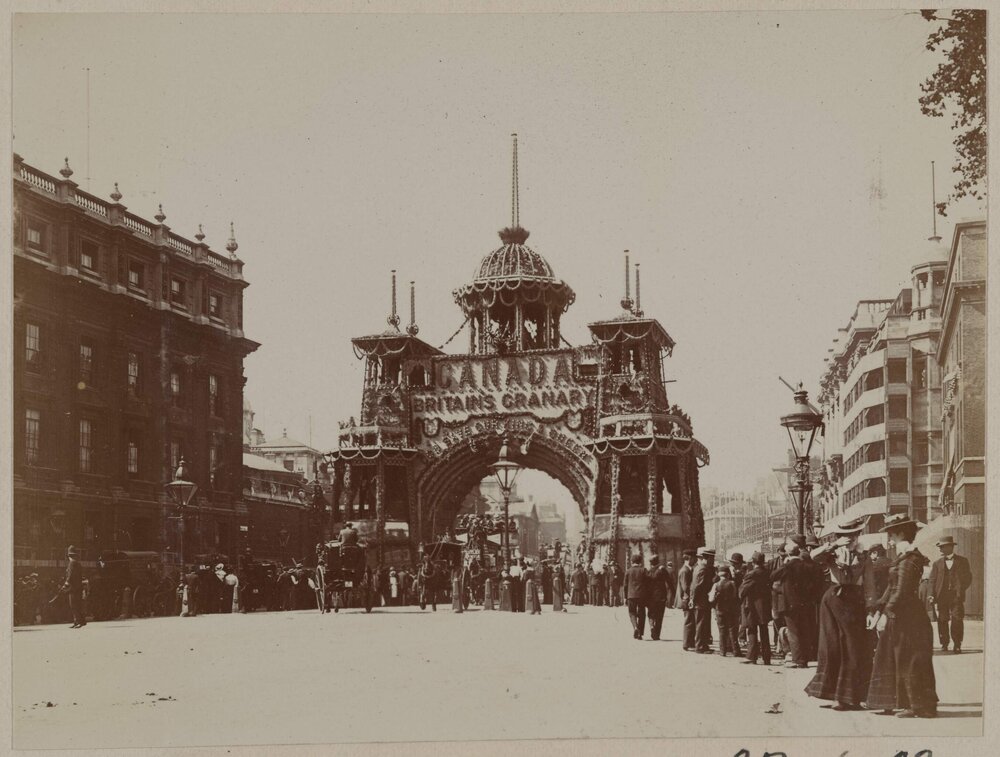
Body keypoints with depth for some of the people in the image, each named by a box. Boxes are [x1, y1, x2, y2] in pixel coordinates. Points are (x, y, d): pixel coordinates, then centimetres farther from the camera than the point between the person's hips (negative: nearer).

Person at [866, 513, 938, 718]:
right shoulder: (901, 556, 14)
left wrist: (887, 612, -22)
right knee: (889, 659, 12)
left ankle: (920, 706, 1)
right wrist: (879, 609, 14)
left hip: (908, 616, -10)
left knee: (909, 662, -4)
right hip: (899, 616, 10)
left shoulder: (909, 558, -16)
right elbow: (892, 587, 17)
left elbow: (902, 591, -22)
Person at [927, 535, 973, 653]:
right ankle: (944, 644, 9)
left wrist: (961, 590, -4)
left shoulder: (962, 561, 10)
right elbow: (933, 579, 9)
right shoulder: (937, 563, 14)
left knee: (957, 619, -7)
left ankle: (957, 645, -1)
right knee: (942, 620, 0)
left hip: (956, 596, -2)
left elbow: (968, 578, 10)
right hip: (941, 596, 2)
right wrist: (933, 595, -3)